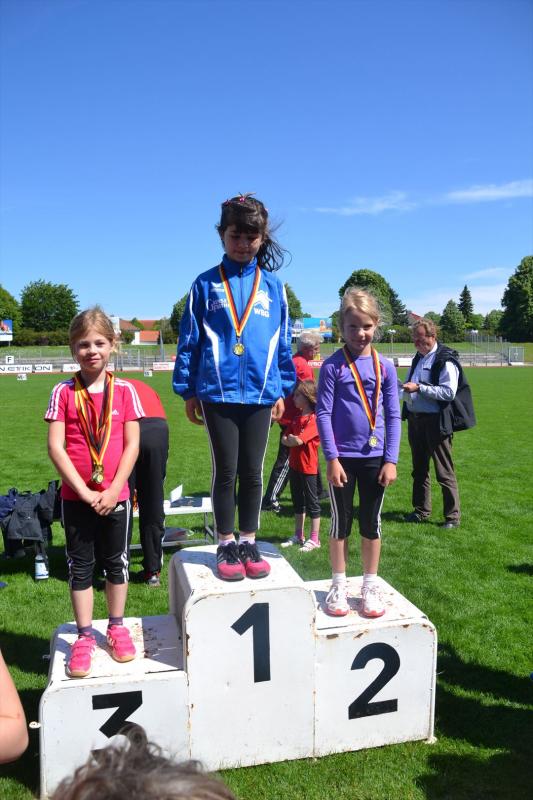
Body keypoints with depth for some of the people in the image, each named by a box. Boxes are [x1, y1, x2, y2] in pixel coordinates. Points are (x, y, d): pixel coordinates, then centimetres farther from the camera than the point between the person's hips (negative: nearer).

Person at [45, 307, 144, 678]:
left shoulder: (124, 390, -3)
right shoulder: (63, 393, -4)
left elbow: (132, 444, -5)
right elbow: (55, 446, -9)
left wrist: (113, 490, -12)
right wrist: (84, 491, -15)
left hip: (115, 496, 0)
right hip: (76, 497, 0)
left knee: (117, 563, 13)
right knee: (80, 567, 10)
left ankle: (117, 627, 31)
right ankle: (85, 636, 24)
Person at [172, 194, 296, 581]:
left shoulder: (273, 286, 7)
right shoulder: (206, 284, 3)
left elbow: (283, 342, 11)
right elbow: (189, 339, 4)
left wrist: (283, 390, 9)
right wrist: (188, 390, 2)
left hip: (260, 393, 2)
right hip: (217, 392, -1)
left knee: (252, 472, 10)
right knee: (225, 472, 7)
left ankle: (249, 543, 24)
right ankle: (227, 545, 21)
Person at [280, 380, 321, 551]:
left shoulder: (314, 419, -17)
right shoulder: (296, 418, 10)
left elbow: (298, 441, -25)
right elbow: (284, 440, 5)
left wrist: (292, 439, -5)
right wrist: (294, 441, -14)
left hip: (308, 467, -8)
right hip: (295, 465, 8)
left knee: (312, 503, 3)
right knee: (298, 502, 17)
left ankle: (314, 539, 13)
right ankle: (298, 535, 29)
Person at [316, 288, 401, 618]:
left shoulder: (385, 367, 1)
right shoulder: (333, 365, -6)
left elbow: (393, 415, 2)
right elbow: (323, 413, -8)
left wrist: (391, 460, -3)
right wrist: (332, 458, -12)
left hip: (375, 458, 2)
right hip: (342, 457, -2)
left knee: (372, 523, 12)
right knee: (341, 522, 10)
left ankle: (371, 586, 27)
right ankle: (339, 585, 25)